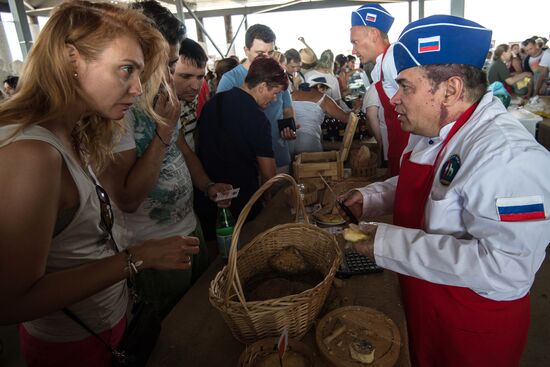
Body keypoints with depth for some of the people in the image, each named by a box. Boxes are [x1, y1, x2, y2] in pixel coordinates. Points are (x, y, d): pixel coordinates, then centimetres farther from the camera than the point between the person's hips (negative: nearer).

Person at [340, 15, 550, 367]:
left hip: (473, 325, -7)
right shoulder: (432, 130, -2)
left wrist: (389, 243, -34)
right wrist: (372, 196, -3)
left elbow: (506, 268, -37)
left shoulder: (506, 156, -31)